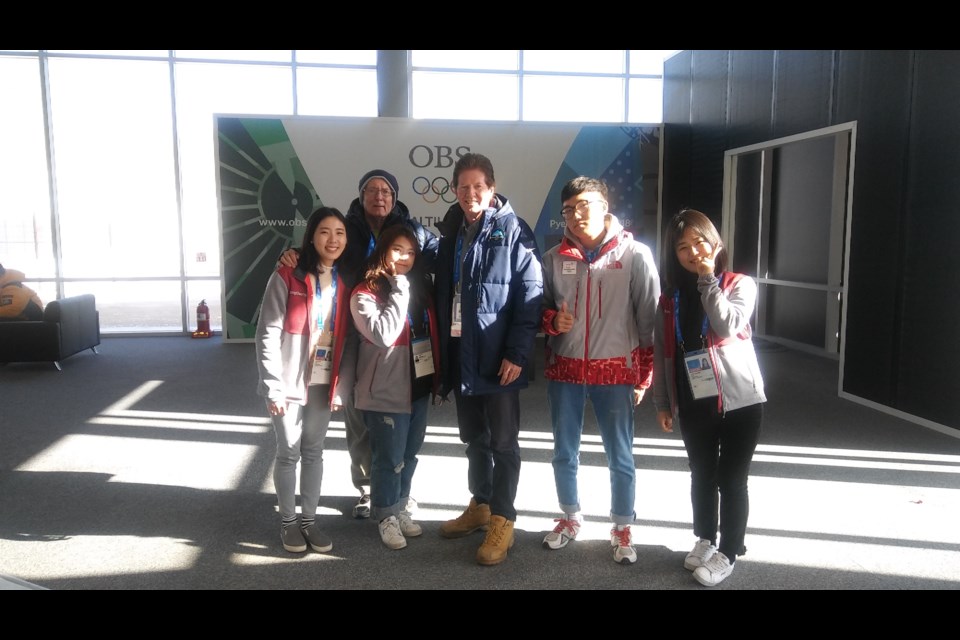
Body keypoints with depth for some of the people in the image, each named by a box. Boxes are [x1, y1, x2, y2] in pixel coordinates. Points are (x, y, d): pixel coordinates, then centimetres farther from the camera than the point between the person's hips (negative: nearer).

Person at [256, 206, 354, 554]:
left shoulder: (343, 283, 5)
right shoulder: (286, 277, -10)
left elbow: (345, 339, 7)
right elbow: (268, 334, -12)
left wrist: (341, 385, 1)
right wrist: (273, 385, -16)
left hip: (323, 383, 4)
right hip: (289, 381, -4)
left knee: (313, 451, 14)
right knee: (288, 453, 8)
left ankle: (309, 518, 26)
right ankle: (288, 521, 24)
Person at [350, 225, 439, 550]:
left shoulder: (420, 287, 9)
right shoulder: (365, 294, -11)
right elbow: (383, 335, -26)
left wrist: (436, 376, 13)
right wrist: (399, 291, -21)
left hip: (419, 386, 7)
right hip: (386, 391, -6)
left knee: (409, 454, 17)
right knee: (390, 458, 4)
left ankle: (401, 507, 35)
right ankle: (386, 516, 23)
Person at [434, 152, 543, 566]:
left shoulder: (513, 231, -8)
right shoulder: (451, 233, 11)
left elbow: (531, 295, -13)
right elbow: (443, 294, 14)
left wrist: (517, 353, -18)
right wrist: (442, 349, 9)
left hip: (498, 357, -6)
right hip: (459, 355, 6)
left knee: (503, 442, 5)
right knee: (474, 437, 18)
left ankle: (502, 521, 17)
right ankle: (480, 505, 34)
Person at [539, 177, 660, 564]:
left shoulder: (635, 255, -6)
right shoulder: (554, 258, 1)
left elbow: (649, 319, -4)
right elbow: (540, 309, 12)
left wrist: (644, 376, -5)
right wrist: (553, 320, -12)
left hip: (616, 370, -3)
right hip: (564, 370, 3)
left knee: (620, 456, 8)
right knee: (564, 453, 14)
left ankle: (622, 529, 28)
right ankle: (570, 518, 36)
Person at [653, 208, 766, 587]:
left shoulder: (739, 285, -4)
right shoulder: (671, 297, 5)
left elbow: (727, 326, -24)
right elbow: (662, 353, 8)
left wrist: (708, 279, -20)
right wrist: (662, 402, 8)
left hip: (739, 399, -3)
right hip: (694, 402, 4)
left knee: (731, 478, 4)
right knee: (702, 475, 17)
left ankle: (728, 552, 21)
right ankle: (705, 540, 36)